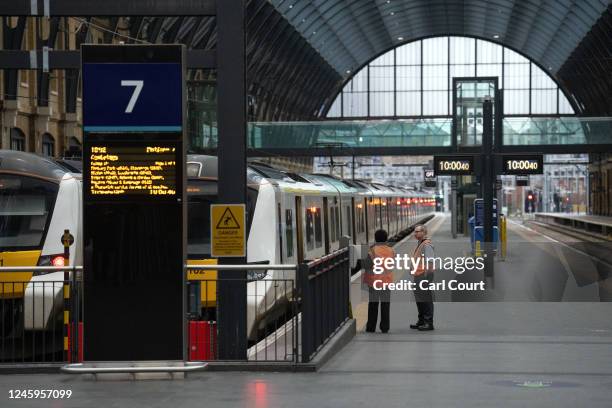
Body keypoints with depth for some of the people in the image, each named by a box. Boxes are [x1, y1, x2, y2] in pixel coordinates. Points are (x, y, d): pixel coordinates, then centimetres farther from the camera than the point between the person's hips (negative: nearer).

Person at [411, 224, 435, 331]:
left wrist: (426, 276, -23)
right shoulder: (420, 244, 18)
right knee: (419, 300, 16)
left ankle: (429, 323, -3)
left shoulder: (427, 245, -14)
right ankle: (421, 321, 25)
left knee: (426, 300, -6)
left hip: (424, 275, -11)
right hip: (418, 276, 11)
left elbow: (429, 262, -21)